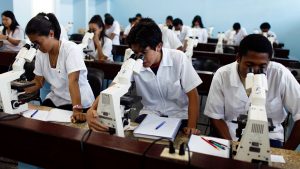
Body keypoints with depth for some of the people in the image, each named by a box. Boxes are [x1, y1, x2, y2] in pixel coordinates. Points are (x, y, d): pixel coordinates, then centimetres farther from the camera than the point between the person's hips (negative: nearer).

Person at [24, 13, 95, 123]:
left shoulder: (71, 49, -20)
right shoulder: (40, 54, 0)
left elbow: (73, 81, -31)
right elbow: (38, 82, 7)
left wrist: (77, 110, -40)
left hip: (80, 103, -6)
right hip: (55, 100, 6)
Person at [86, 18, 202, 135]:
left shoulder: (178, 58, -19)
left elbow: (193, 95, -13)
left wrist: (191, 127, -23)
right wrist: (92, 110, -37)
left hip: (179, 114, -1)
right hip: (150, 112, 2)